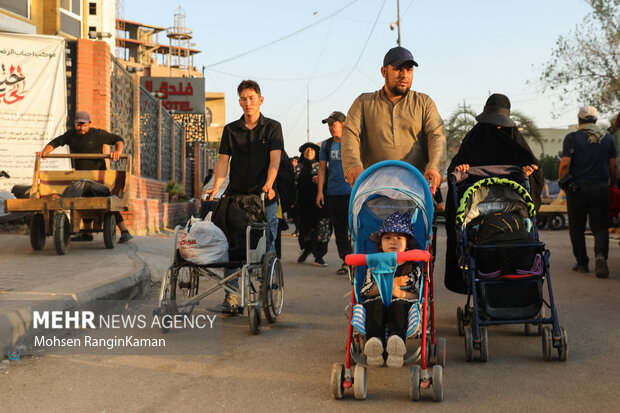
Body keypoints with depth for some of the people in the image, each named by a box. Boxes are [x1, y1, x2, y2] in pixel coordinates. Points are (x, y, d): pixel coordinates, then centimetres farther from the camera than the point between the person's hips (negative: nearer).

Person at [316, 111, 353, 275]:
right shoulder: (326, 145, 12)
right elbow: (322, 169, 14)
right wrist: (320, 191, 7)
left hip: (352, 192, -4)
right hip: (333, 193, 4)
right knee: (339, 230, 6)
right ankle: (346, 261, 12)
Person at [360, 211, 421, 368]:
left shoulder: (413, 268, 20)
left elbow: (417, 295, 8)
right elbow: (365, 292, 9)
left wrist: (400, 293, -11)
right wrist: (388, 283, -2)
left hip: (402, 303, -1)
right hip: (377, 302, 1)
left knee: (398, 305, -38)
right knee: (376, 304, -37)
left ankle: (397, 341, -67)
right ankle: (373, 342, -64)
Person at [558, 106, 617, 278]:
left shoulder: (572, 138, -5)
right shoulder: (607, 138, 5)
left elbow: (565, 164, -11)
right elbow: (613, 165, 7)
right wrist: (612, 184, 19)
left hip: (577, 188, -2)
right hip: (601, 189, 2)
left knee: (577, 227, 9)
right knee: (600, 226, 6)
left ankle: (582, 263, 12)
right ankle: (600, 255, -19)